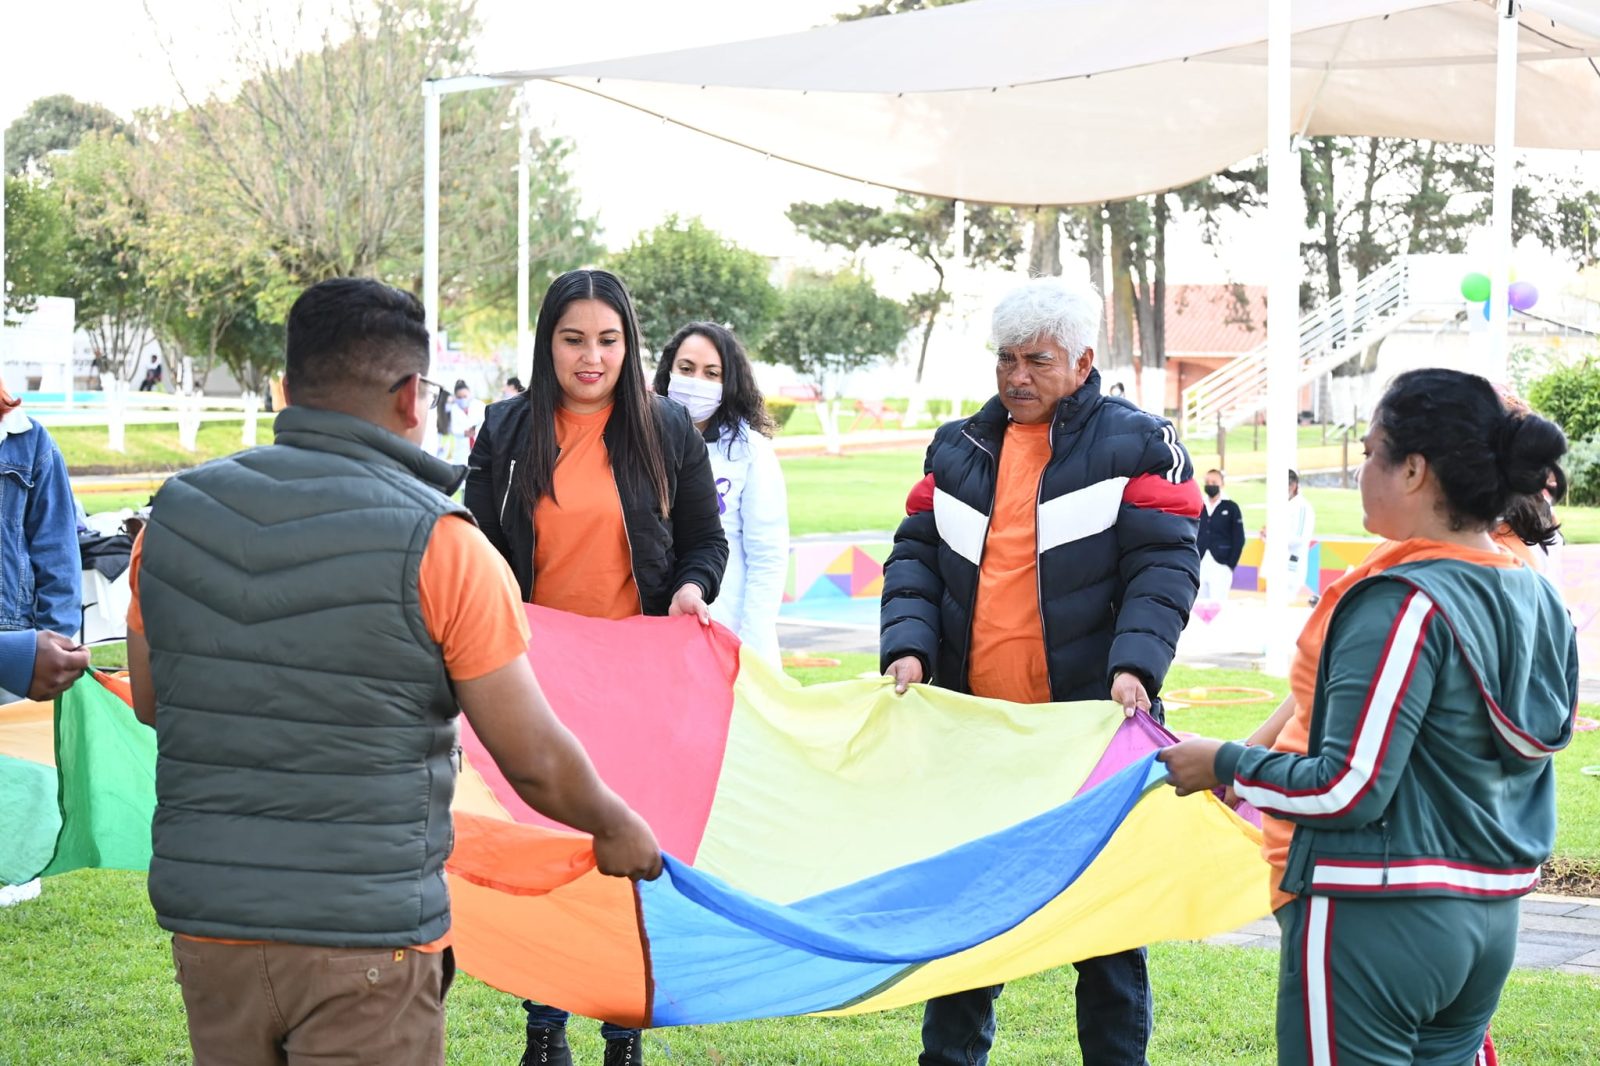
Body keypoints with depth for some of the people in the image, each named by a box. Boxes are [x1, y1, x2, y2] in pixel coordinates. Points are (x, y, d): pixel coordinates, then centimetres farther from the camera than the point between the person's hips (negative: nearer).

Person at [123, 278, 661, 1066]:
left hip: (203, 922, 5)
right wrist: (616, 829, 10)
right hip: (365, 941, -5)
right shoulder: (437, 545, -14)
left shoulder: (175, 512, 1)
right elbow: (534, 759, -9)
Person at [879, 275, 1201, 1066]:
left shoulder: (1138, 445, -1)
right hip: (971, 725, 4)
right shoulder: (957, 449, 12)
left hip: (1089, 723, -4)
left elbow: (1165, 565, -8)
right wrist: (908, 645, -8)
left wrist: (1135, 665, -22)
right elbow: (916, 555, 10)